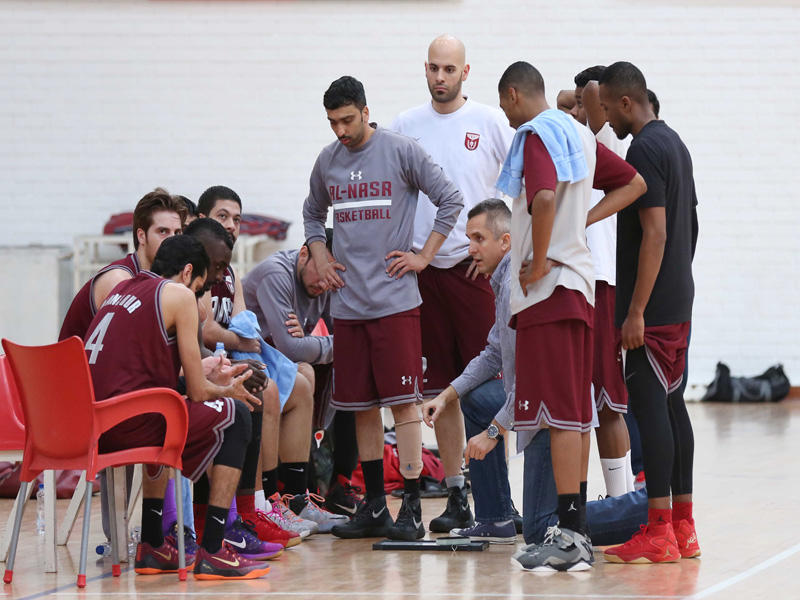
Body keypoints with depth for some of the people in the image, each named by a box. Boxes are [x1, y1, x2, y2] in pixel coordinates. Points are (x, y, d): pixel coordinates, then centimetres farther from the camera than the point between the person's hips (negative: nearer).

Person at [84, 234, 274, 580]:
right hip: (126, 425, -8)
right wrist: (227, 392, 21)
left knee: (163, 420, 37)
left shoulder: (122, 290, 22)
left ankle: (152, 546, 35)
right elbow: (197, 392, 0)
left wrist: (209, 382, 35)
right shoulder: (179, 294, -1)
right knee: (234, 416, 6)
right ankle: (212, 553, -1)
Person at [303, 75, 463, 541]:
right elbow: (313, 213, 28)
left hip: (395, 301, -5)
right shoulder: (327, 161, 11)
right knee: (361, 405, 8)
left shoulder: (401, 151, -4)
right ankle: (374, 506, 16)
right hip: (348, 304, 5)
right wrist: (320, 258, 13)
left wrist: (424, 257, -3)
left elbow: (451, 199, 0)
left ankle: (412, 507, -6)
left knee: (403, 401, -8)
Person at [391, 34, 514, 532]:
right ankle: (456, 497, 11)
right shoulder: (405, 126, 9)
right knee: (440, 388, 5)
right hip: (422, 268, 3)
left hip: (474, 267, -3)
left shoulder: (490, 122, 0)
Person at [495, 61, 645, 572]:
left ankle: (569, 536, -10)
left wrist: (539, 261, -17)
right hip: (579, 283, 9)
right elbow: (634, 184, 24)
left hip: (549, 284, -9)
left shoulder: (536, 133, -11)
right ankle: (578, 533, 14)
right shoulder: (577, 133, 17)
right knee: (574, 413, 11)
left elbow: (544, 197, -29)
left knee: (560, 413, -9)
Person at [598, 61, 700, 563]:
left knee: (650, 407, -9)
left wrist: (636, 311, -21)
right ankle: (682, 527, 14)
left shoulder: (645, 150, -15)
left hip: (652, 308, -10)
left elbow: (655, 232, -21)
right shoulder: (675, 143, 16)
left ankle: (659, 533, -9)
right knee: (672, 405, 11)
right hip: (680, 303, 10)